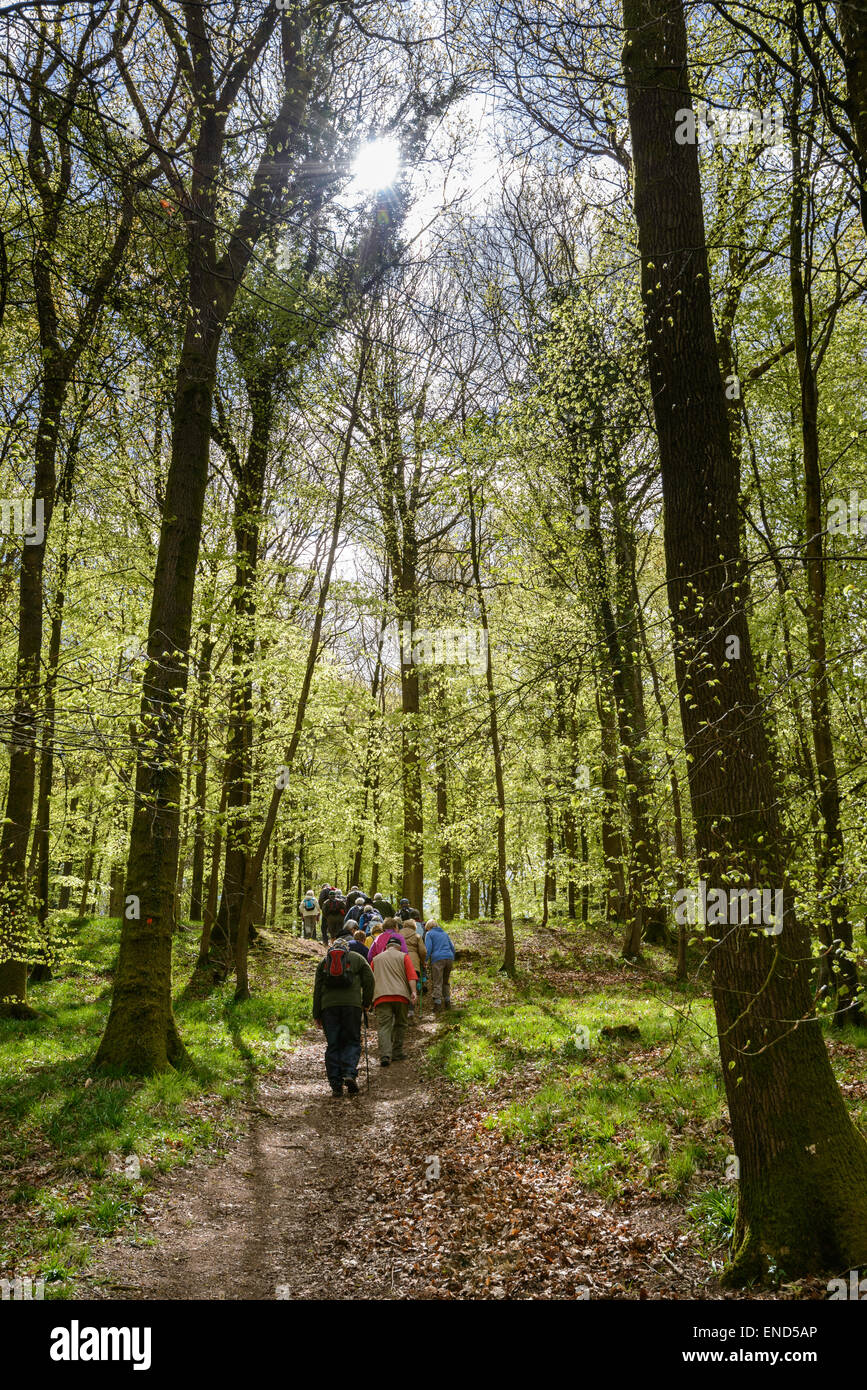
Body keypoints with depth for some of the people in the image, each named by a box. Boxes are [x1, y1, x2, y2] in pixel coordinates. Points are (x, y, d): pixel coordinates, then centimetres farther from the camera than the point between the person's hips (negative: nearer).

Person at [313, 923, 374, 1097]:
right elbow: (369, 980, 5)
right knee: (352, 1041, 7)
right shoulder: (357, 958, 14)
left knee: (333, 1045, 6)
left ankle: (335, 1083, 1)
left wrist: (316, 1015, 14)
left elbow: (317, 989, 13)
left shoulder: (323, 961, 17)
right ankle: (349, 1073, -14)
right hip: (352, 1004, -1)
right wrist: (367, 1002, 16)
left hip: (328, 1005, 2)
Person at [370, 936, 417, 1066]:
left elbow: (371, 980, 24)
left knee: (384, 1026, -5)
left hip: (381, 996, 1)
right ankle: (397, 1053, 17)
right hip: (400, 995, -1)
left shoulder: (376, 959, 22)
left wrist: (371, 998, 32)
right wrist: (413, 992, -8)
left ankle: (385, 1055, -20)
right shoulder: (403, 956, 14)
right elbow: (411, 975, -1)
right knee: (399, 1025, 15)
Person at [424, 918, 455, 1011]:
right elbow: (452, 947, 21)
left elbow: (428, 948, -4)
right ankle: (447, 1002, 12)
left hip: (437, 959, -5)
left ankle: (437, 1005, -13)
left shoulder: (429, 934, 8)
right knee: (445, 982, 17)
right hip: (449, 958, 5)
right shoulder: (445, 933, 23)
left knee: (437, 983, -6)